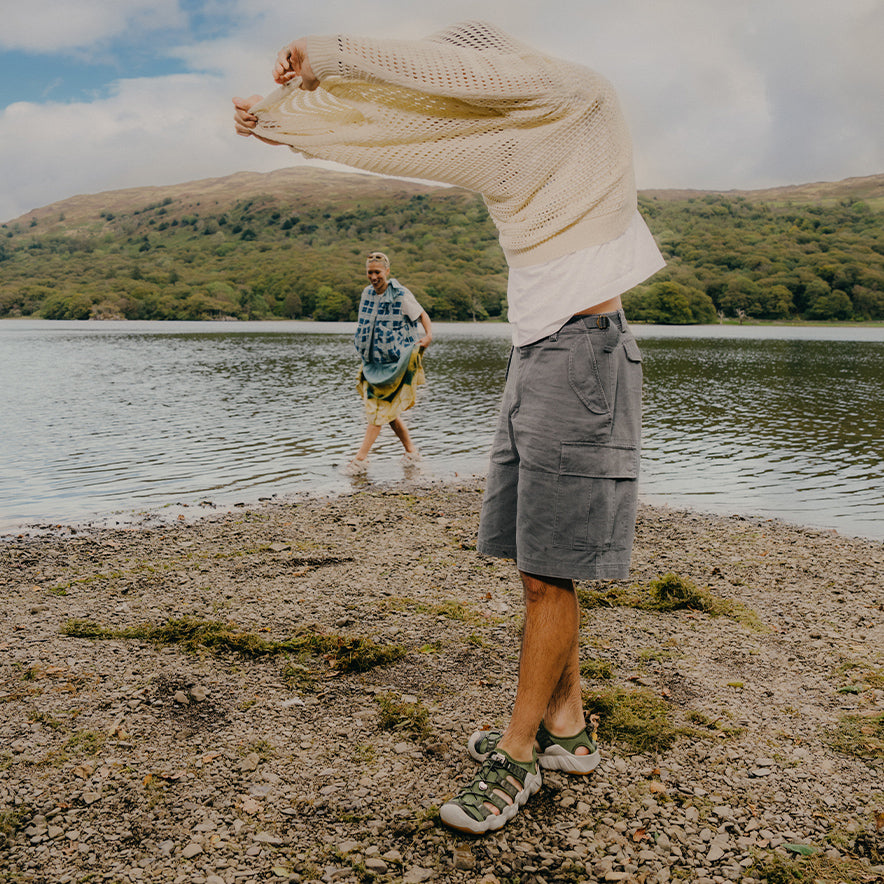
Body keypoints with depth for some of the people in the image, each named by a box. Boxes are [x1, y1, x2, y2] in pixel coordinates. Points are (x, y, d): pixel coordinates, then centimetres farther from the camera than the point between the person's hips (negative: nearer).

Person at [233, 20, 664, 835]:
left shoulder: (580, 96, -3)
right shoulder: (498, 144, 18)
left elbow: (446, 73, -15)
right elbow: (394, 129, 22)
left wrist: (333, 56, -6)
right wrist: (280, 119, 25)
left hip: (584, 350, -8)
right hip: (533, 350, 8)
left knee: (549, 570, -6)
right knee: (537, 565, 9)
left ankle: (518, 756, 3)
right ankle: (567, 729, 20)